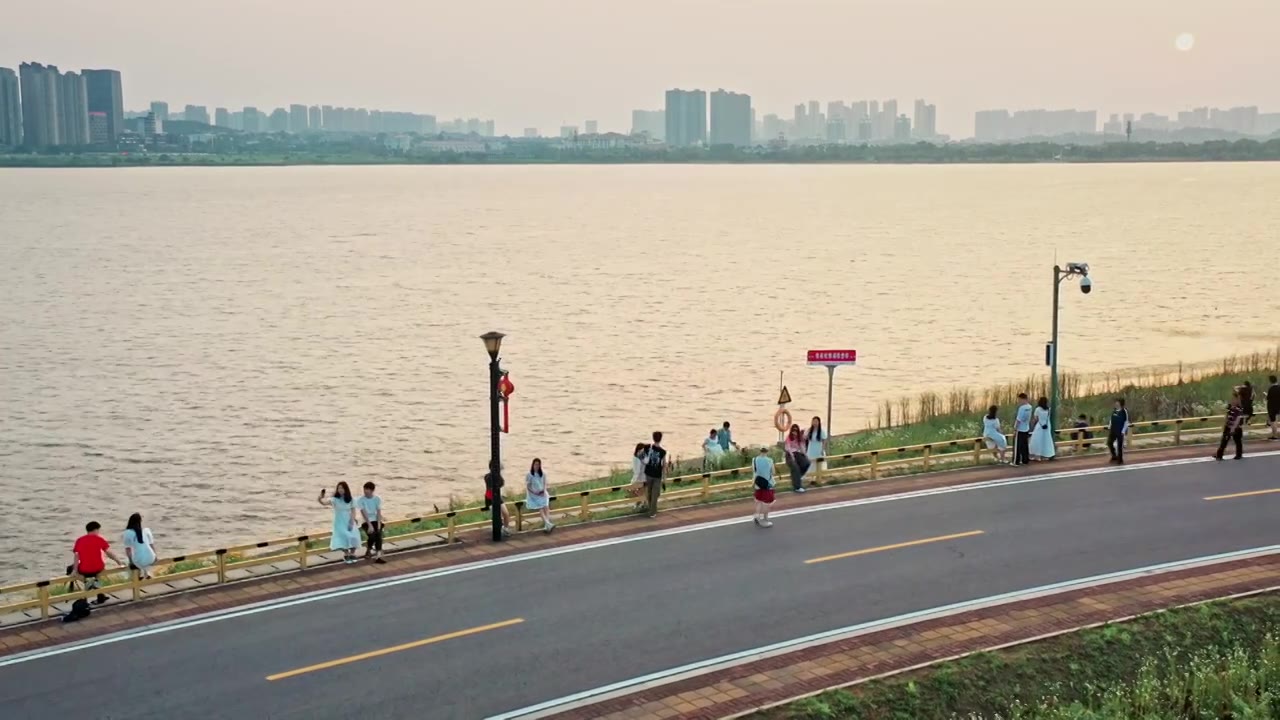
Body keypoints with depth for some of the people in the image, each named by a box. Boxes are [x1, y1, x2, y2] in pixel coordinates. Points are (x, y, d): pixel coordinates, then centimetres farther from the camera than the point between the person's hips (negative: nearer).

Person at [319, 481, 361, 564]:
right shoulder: (335, 499, -5)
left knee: (354, 536, -20)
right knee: (345, 536, -25)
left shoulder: (351, 500, 4)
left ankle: (352, 554, 3)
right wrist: (321, 495, -42)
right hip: (339, 523, -2)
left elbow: (353, 512, 1)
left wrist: (351, 523, -11)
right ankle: (346, 554, -3)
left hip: (349, 522, 2)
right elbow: (323, 502, -22)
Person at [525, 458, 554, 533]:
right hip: (532, 494, -3)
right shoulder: (529, 475, 1)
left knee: (546, 504, -26)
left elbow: (545, 485, 14)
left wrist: (543, 490, -6)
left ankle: (546, 525, -40)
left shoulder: (543, 475, 13)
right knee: (540, 506, -27)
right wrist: (535, 492, -14)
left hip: (542, 494, 3)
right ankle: (548, 524, -42)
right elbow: (528, 487, -1)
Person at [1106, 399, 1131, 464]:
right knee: (1109, 443, 11)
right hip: (1113, 430, 7)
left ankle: (1120, 460, 14)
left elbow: (1126, 422, -11)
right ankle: (1114, 456, 30)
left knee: (1120, 445, 1)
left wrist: (1123, 431, -14)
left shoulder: (1124, 411, -13)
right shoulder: (1114, 410, 6)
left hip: (1120, 431, -7)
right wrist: (1109, 428, 12)